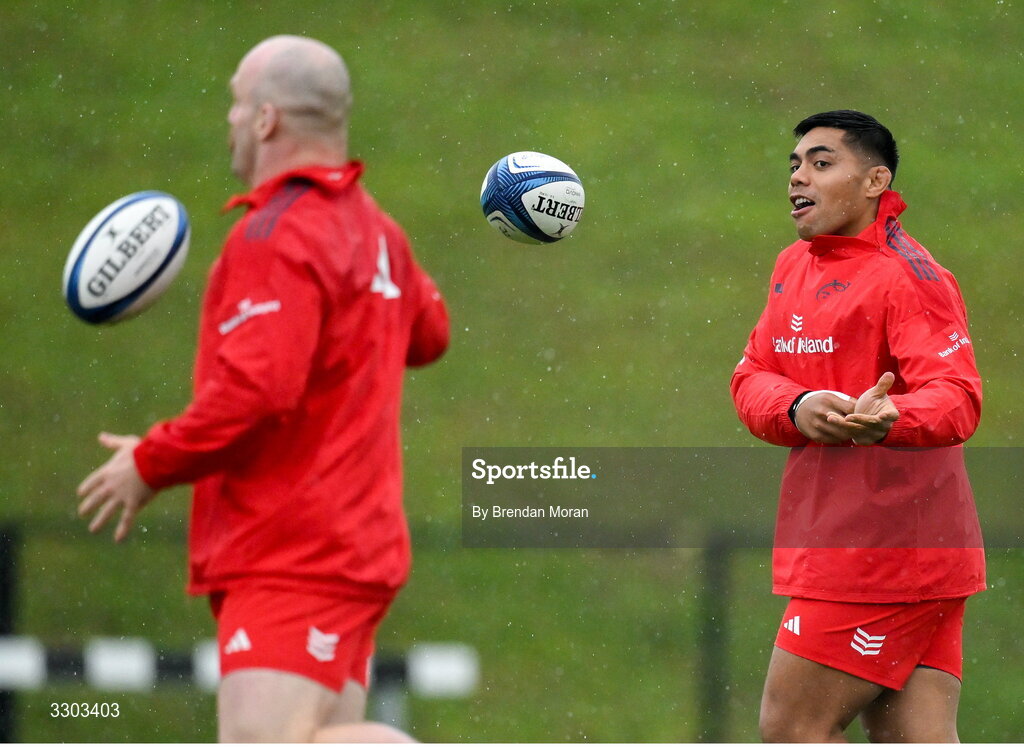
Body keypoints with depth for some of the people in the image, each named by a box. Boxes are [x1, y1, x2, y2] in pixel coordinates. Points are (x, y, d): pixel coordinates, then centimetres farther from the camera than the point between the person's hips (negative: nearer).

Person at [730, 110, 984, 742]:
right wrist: (798, 409, -14)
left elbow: (956, 399, -22)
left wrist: (889, 419, -45)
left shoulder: (907, 276, -11)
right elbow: (752, 378, 10)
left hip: (878, 553, -8)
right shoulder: (795, 267, 17)